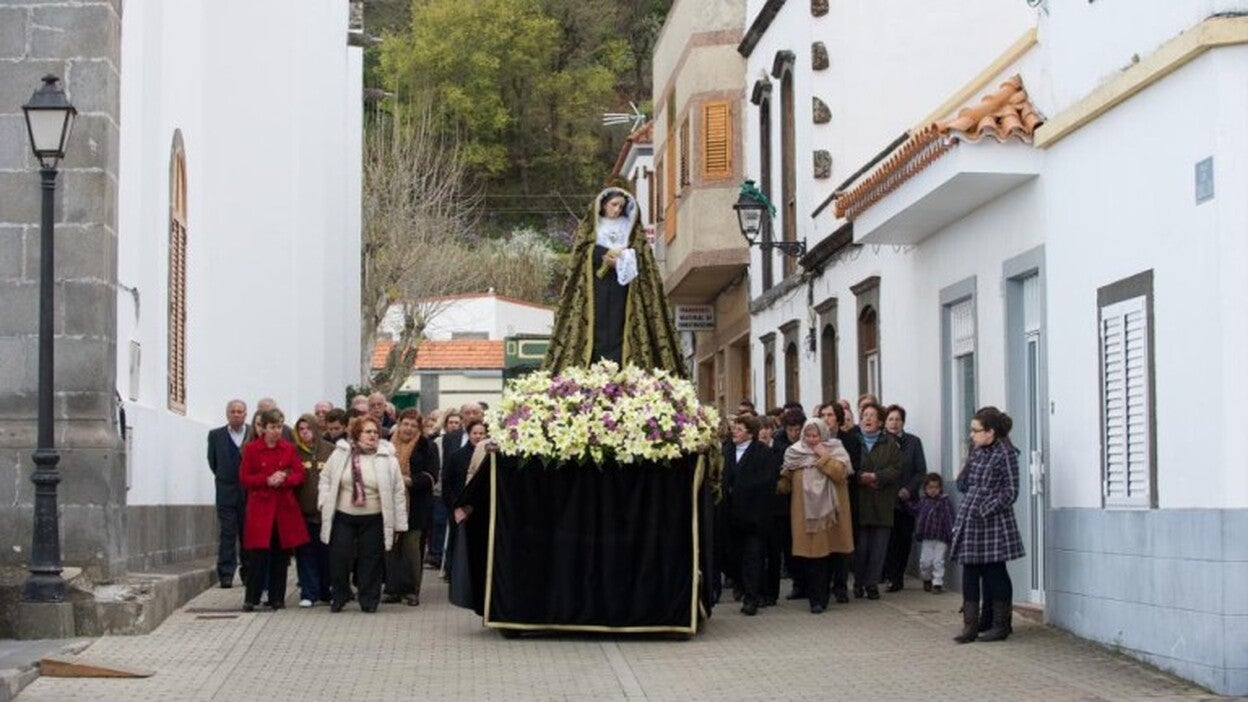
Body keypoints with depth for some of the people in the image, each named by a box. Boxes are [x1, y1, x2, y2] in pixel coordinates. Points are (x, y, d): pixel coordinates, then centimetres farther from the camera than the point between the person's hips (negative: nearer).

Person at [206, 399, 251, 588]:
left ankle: (249, 574, 12)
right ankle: (226, 575, -3)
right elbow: (213, 462, 13)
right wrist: (224, 477, 10)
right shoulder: (216, 435, 6)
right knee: (227, 534, -3)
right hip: (226, 493, 1)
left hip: (250, 492, -1)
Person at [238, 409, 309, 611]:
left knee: (281, 555, 4)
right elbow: (244, 478, 0)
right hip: (260, 506, -3)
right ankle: (251, 598, 0)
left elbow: (300, 474, 6)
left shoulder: (289, 448, 8)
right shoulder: (251, 449, 1)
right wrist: (267, 480, -14)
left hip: (285, 507, 3)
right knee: (259, 555, -8)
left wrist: (284, 480, -12)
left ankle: (277, 598, 12)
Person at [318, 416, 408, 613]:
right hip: (343, 517, 1)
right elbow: (326, 479, 9)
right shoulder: (341, 454, -2)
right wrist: (325, 504, -3)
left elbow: (397, 492, -3)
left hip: (373, 520, -1)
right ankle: (338, 596, 20)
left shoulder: (387, 458, -6)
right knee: (339, 558, 2)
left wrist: (399, 524, -3)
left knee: (370, 560, 5)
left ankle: (369, 600, 17)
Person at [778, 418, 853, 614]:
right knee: (809, 555, -2)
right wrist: (782, 485, -5)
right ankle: (817, 598, 4)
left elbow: (840, 473, -13)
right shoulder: (795, 453, 9)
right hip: (804, 512, 1)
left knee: (824, 555, 1)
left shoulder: (835, 451, 3)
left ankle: (819, 598, 9)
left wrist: (824, 456, -15)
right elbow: (786, 479, 14)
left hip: (827, 512, -1)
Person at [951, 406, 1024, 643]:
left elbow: (1010, 492, -11)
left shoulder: (1005, 454, -10)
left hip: (993, 522, -7)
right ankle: (970, 625, 8)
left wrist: (987, 509, -16)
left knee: (995, 574, 2)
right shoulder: (977, 451, 11)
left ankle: (1001, 625, 12)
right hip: (969, 521, 7)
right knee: (969, 574, 5)